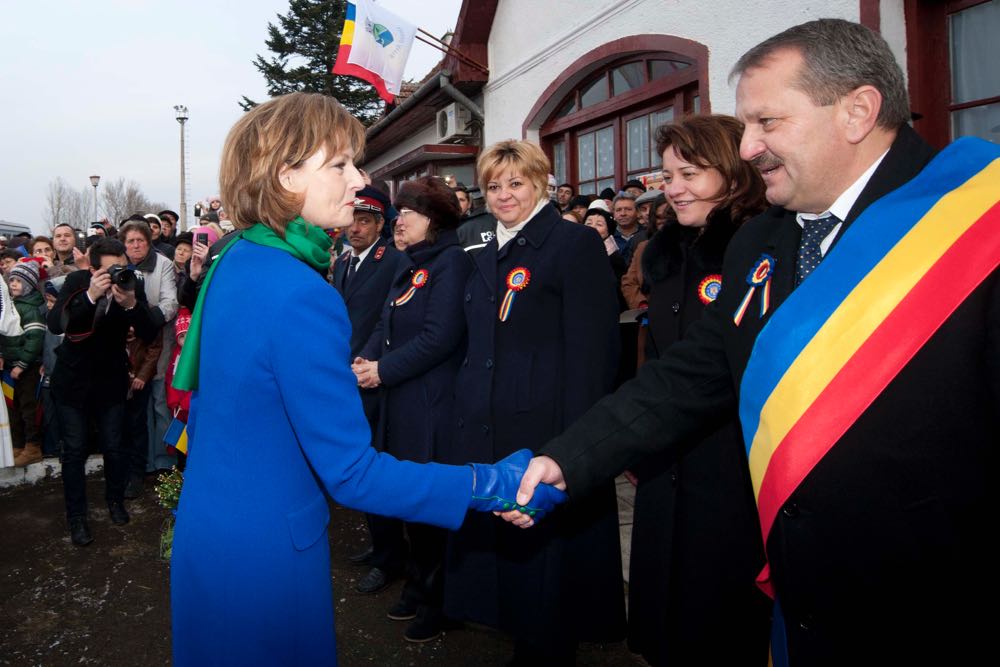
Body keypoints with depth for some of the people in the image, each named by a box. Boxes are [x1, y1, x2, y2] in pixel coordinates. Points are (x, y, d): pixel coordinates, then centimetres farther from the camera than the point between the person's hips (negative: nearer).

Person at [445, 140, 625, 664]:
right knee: (501, 547, 17)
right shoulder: (486, 258, 16)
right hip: (488, 434, 8)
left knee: (545, 558, 6)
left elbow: (592, 350, -15)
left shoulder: (576, 243, -8)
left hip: (545, 434, -8)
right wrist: (466, 416, 13)